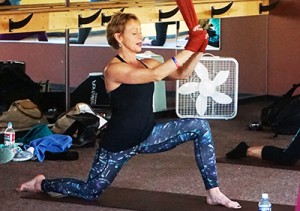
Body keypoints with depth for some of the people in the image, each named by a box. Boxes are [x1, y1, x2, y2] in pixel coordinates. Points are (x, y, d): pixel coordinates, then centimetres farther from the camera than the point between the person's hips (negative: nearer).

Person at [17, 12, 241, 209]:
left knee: (200, 127, -10)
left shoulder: (147, 63, 3)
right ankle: (41, 184, 35)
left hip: (148, 136, 6)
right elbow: (155, 75, -33)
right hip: (119, 142, -6)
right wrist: (186, 51, -34)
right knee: (90, 192, 6)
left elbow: (181, 73, -7)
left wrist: (198, 51, -23)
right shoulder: (114, 69, -19)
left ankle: (213, 192, -8)